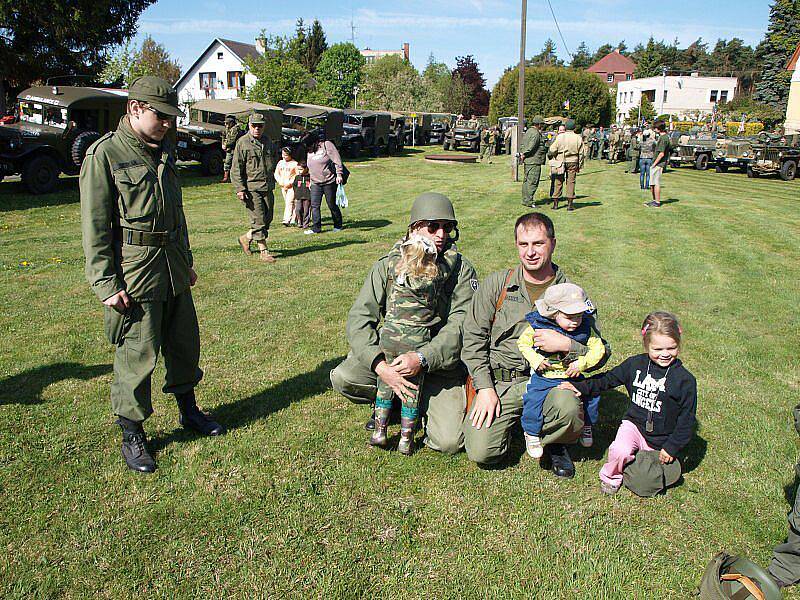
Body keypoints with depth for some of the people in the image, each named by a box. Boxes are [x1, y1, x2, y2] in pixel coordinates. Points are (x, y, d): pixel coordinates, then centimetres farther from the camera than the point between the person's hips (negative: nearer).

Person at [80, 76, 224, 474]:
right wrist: (106, 284, -15)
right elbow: (94, 227, -12)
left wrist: (187, 261, 23)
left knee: (185, 342, 16)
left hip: (172, 268, 7)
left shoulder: (164, 152, 13)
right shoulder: (104, 154, -10)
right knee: (137, 354, 0)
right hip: (133, 272, -7)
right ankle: (131, 435, 16)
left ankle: (188, 410, 36)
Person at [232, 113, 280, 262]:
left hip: (268, 188, 6)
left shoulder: (268, 142, 11)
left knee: (268, 218, 10)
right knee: (258, 220, -6)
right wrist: (240, 189, -14)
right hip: (251, 187, -6)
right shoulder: (242, 143, -5)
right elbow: (236, 169, -7)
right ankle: (263, 251, 1)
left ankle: (246, 238, 29)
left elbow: (275, 156, 31)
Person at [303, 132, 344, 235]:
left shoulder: (327, 145, -6)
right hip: (315, 184, 6)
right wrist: (310, 181, 22)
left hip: (329, 182, -6)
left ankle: (338, 226, 20)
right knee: (315, 206, -3)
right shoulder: (309, 152, 14)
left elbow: (337, 160, -12)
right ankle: (316, 228, 0)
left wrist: (339, 174, -19)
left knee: (332, 205, 3)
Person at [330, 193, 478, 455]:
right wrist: (379, 365, -28)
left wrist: (423, 359, -32)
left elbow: (462, 325, -15)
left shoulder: (461, 268, -6)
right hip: (389, 354, 2)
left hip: (440, 363, -1)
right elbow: (359, 318, -11)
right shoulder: (388, 265, -4)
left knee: (448, 442, -15)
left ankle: (425, 406, 21)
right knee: (342, 378, -22)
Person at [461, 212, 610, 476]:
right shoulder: (497, 284, 4)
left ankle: (551, 443, 4)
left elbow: (601, 352, 4)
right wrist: (485, 387, -6)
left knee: (569, 410, -34)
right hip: (498, 380, 0)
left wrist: (566, 344, -16)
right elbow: (473, 337, 4)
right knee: (481, 453, -17)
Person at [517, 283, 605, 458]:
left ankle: (586, 425, 21)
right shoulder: (537, 326, -14)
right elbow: (523, 343, -2)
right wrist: (535, 360, -15)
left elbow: (598, 349, -3)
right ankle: (532, 433, 6)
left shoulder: (586, 329, -6)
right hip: (544, 376, -3)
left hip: (572, 376, 3)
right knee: (533, 399, -20)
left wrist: (582, 364, -17)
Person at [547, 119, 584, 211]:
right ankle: (570, 204, 4)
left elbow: (552, 150, -6)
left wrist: (550, 155, 15)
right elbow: (581, 154, 3)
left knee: (559, 182, 7)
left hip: (560, 161, 0)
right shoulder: (578, 138, -1)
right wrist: (580, 165, 11)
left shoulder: (559, 137, -6)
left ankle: (555, 203, 10)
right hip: (573, 162, 0)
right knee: (571, 182, 5)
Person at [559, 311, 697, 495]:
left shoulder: (685, 380, -12)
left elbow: (687, 419, -6)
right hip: (634, 424, 1)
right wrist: (581, 387, -4)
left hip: (661, 441, 0)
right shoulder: (635, 364, -5)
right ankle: (610, 477, 1)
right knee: (621, 451, -30)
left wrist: (673, 447, -8)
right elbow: (608, 379, 7)